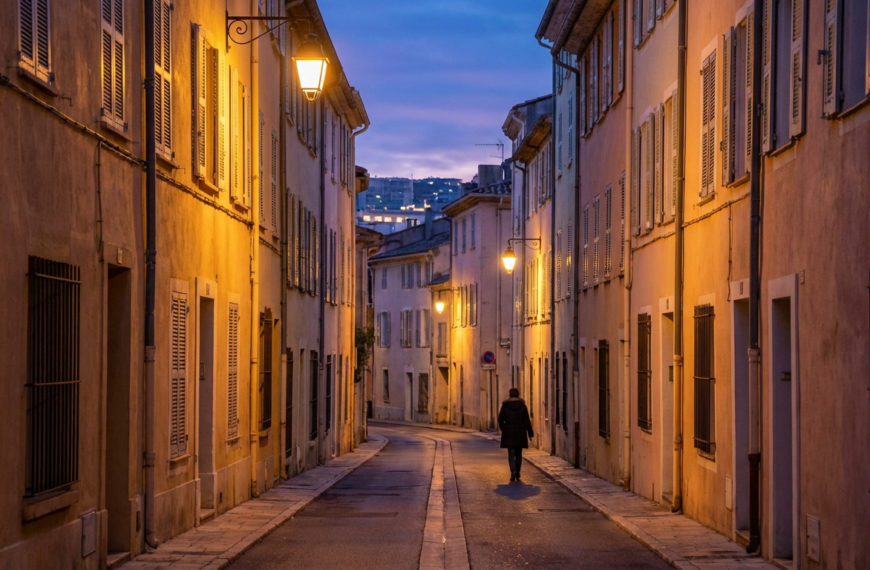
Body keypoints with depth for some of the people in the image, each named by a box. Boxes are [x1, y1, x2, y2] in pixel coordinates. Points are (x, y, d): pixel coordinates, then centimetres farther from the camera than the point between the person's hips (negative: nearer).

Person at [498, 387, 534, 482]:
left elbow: (500, 419, -1)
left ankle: (513, 472, -19)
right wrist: (530, 433, -1)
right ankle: (517, 474, 17)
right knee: (519, 454, 13)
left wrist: (503, 429, 15)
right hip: (520, 433, 1)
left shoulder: (505, 406, -3)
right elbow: (527, 420, -5)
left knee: (511, 454, 1)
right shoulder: (522, 405, -2)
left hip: (509, 434, -1)